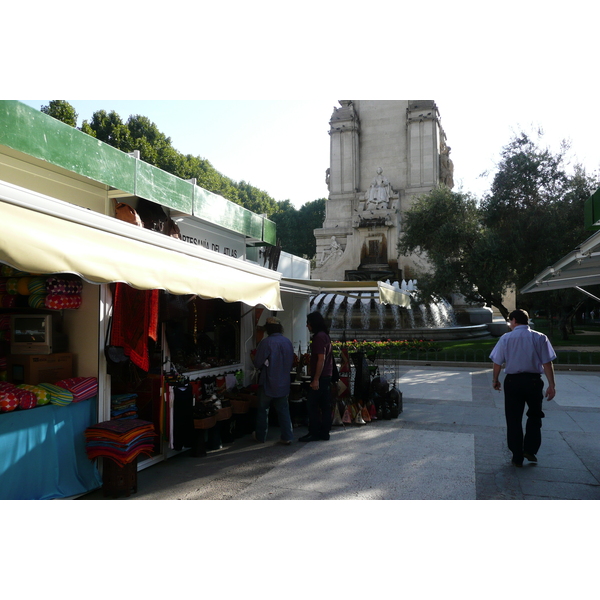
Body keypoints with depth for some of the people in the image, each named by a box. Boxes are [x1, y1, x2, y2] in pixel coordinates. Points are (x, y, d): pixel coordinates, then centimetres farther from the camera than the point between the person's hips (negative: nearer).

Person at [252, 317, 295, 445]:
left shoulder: (266, 342, -18)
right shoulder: (288, 342, 1)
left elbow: (257, 363, -14)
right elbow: (291, 363, 10)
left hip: (268, 383, -5)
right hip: (284, 383, 5)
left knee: (263, 409, 12)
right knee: (283, 410, 11)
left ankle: (260, 436, 22)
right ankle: (287, 437, 9)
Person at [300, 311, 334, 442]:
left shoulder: (319, 337, -15)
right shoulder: (325, 336, 16)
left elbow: (321, 359, -21)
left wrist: (316, 379, -21)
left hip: (320, 377, -10)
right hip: (327, 376, 10)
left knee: (311, 404, -3)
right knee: (325, 405, 11)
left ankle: (313, 433, 1)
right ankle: (324, 432, 16)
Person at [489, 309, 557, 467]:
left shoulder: (506, 338, -3)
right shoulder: (540, 338, -2)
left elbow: (497, 362, -1)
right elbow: (547, 363, -7)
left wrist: (495, 380, 13)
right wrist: (551, 385, -2)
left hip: (512, 381, 0)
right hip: (533, 381, 1)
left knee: (513, 419, 9)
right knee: (534, 416, 21)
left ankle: (517, 458, 14)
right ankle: (530, 450, 15)